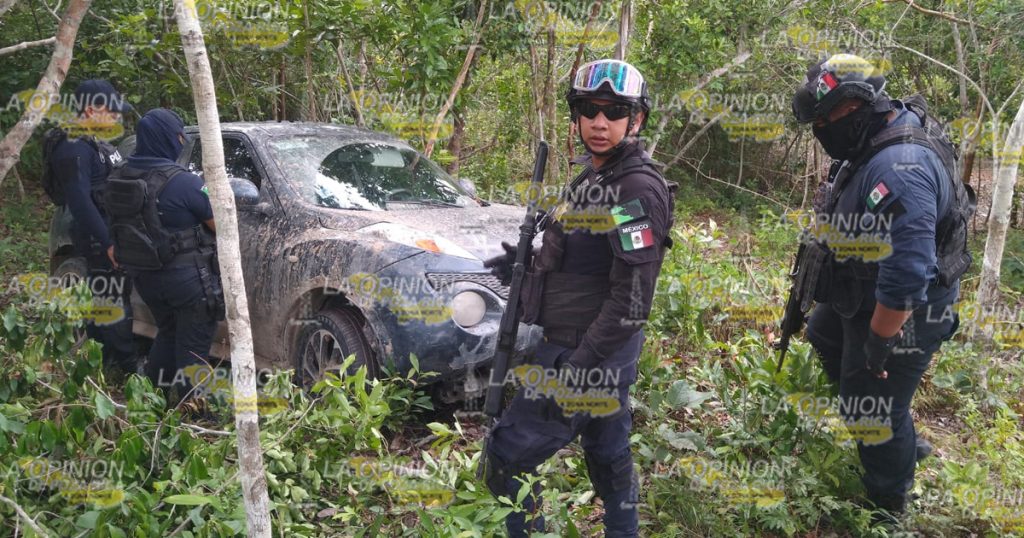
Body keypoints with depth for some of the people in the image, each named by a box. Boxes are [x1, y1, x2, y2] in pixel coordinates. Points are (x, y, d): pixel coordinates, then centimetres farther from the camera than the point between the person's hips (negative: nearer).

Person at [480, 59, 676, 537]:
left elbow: (632, 298, -24)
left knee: (505, 462, -4)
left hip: (584, 357, -10)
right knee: (608, 455, 21)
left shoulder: (639, 190, -19)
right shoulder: (591, 177, 10)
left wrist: (575, 368, -25)